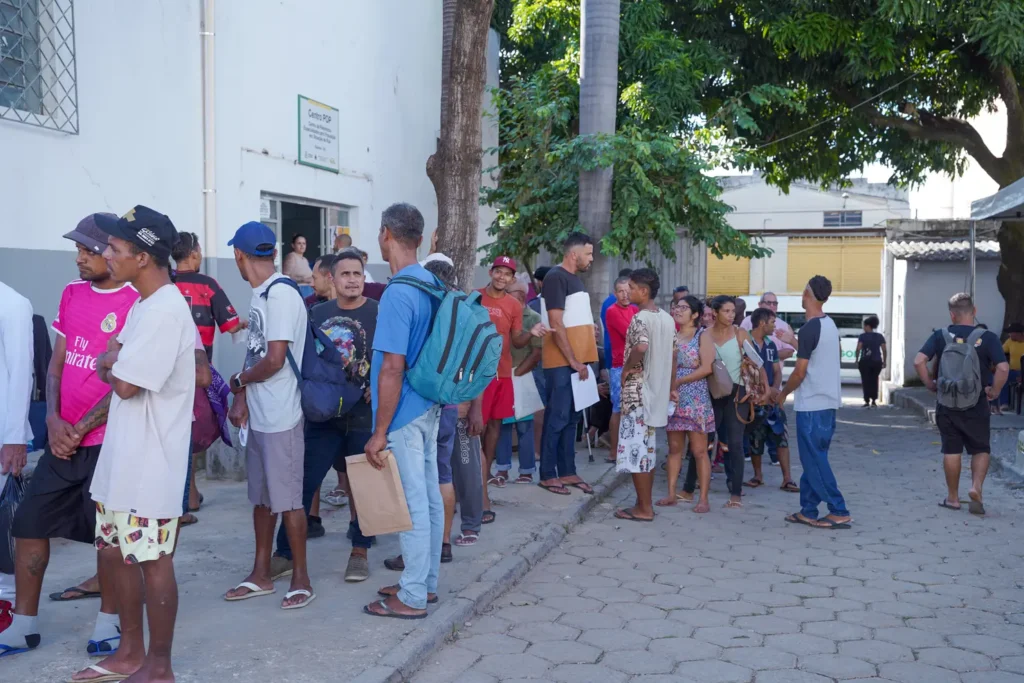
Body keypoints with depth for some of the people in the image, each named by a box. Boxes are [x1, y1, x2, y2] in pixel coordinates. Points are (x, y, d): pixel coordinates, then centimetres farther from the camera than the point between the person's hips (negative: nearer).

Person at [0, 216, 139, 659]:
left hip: (108, 440, -6)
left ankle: (108, 621, 22)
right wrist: (53, 419, -2)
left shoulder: (136, 303, -12)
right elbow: (57, 362, 11)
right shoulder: (71, 293, 9)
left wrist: (80, 429, -10)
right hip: (63, 436, 7)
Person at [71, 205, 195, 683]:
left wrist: (111, 364, -2)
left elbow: (124, 384, -21)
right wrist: (115, 361, -4)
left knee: (153, 561, 2)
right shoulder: (145, 305, 12)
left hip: (150, 463, -10)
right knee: (114, 553, 18)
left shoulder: (164, 310, -21)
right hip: (121, 457, 10)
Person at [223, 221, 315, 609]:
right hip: (258, 416, 9)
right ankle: (261, 575, 27)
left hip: (281, 418, -9)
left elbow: (274, 360, -22)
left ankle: (300, 579, 13)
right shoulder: (260, 296, 11)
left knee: (287, 499, 0)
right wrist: (242, 398, 2)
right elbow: (253, 354, 12)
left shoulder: (281, 296, -18)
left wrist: (238, 381, -5)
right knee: (261, 497, 16)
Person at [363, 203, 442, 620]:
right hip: (429, 407, 9)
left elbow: (393, 368, -22)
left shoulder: (398, 294, -20)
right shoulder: (430, 284, 7)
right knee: (430, 497, 15)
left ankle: (413, 597, 9)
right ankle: (425, 582, 27)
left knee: (412, 503, -1)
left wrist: (380, 433, -18)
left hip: (404, 414, -9)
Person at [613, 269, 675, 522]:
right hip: (657, 390, 9)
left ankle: (644, 508, 1)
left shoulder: (640, 318, -15)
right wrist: (670, 388, 19)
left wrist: (626, 368, -18)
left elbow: (641, 347, -34)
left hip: (638, 390, -9)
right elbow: (673, 357, 14)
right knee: (647, 449, 14)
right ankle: (645, 504, 19)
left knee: (635, 449, -3)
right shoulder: (667, 319, 11)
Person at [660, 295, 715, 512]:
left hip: (696, 401, -5)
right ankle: (672, 493, 13)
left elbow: (707, 368, -13)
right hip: (673, 399, 5)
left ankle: (703, 499, 0)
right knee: (674, 448, 8)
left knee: (699, 451, -3)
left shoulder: (703, 337, -3)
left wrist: (678, 382, -13)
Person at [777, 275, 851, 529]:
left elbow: (800, 372, -16)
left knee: (814, 460, -3)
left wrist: (783, 393, -1)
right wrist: (795, 343, 27)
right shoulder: (830, 324, 9)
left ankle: (839, 512, -1)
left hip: (811, 404, -9)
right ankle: (808, 511, 16)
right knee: (813, 459, 12)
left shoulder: (810, 328, -17)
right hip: (828, 401, 9)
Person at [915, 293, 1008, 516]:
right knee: (980, 449, 12)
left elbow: (919, 361, -12)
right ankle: (976, 486, -9)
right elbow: (1003, 368, -18)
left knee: (951, 450, 10)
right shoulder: (987, 337, -7)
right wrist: (994, 391, -4)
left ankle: (952, 498, 17)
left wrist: (930, 384, 1)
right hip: (976, 406, -1)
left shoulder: (940, 336, -3)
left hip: (947, 404, 1)